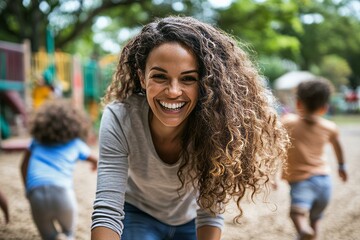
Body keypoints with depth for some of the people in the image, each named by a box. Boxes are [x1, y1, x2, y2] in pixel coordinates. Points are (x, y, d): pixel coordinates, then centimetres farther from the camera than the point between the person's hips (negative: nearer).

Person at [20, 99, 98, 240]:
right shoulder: (76, 142, 22)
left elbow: (24, 166, 31)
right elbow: (95, 160, 39)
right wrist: (95, 165, 62)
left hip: (36, 193, 1)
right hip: (61, 191, -1)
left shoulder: (37, 139, 26)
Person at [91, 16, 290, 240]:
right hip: (137, 216, -1)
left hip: (189, 221, 1)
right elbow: (107, 212, -37)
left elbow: (211, 213, -23)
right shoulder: (119, 119, -32)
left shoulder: (214, 124, -29)